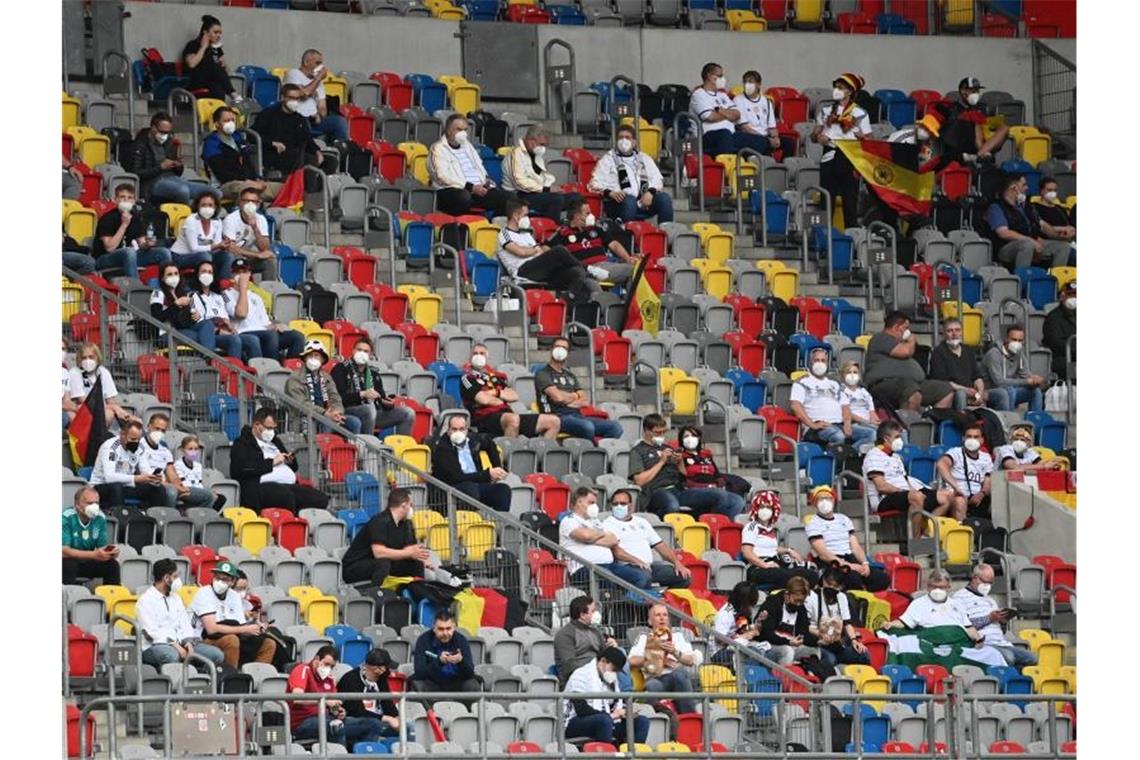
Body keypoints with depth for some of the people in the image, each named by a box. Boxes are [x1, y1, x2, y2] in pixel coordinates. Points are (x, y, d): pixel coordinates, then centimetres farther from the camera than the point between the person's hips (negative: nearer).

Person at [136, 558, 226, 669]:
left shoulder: (175, 598, 21)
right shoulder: (145, 600, -3)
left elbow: (185, 624, 16)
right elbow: (151, 632, -12)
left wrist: (188, 642, -5)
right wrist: (174, 645, -20)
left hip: (179, 644, 7)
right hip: (155, 646, -7)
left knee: (217, 655, -11)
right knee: (171, 655, -42)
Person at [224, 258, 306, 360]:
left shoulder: (256, 298, 29)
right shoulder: (228, 295, 8)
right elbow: (241, 313, -10)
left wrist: (274, 326, 1)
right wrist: (243, 288, -2)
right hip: (243, 335, -6)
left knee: (297, 336, -17)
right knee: (271, 335, -37)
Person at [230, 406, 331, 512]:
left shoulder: (275, 441, 32)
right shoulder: (242, 444, 9)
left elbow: (293, 468, 39)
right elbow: (243, 468, -11)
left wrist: (291, 460, 14)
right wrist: (271, 462, -7)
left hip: (289, 484, 7)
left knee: (321, 499, -19)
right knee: (286, 495, -41)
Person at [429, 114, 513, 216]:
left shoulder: (467, 145, 25)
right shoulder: (438, 149, 1)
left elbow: (479, 167, 31)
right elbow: (444, 176, -12)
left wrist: (486, 180, 7)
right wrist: (471, 187, -18)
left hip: (479, 189, 7)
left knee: (508, 197, -14)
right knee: (464, 198, -42)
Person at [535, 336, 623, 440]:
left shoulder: (569, 375, 26)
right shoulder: (543, 374, 6)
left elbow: (585, 401, 15)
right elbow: (558, 396, -10)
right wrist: (573, 396, 10)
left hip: (577, 416, 7)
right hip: (558, 417, -7)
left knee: (615, 427, -15)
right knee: (587, 427, -38)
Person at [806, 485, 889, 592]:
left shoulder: (844, 519, 21)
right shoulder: (814, 523, 3)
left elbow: (855, 546, 15)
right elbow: (823, 553, -10)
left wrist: (865, 563, -6)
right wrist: (848, 565, -20)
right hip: (829, 563, -6)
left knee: (883, 578, -18)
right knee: (853, 578, -37)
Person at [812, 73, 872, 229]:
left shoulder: (859, 114, 3)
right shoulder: (826, 111, 13)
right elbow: (814, 134, 16)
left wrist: (860, 136, -17)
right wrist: (818, 137, -6)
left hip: (849, 159, -3)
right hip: (829, 156, 3)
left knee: (850, 198, -3)